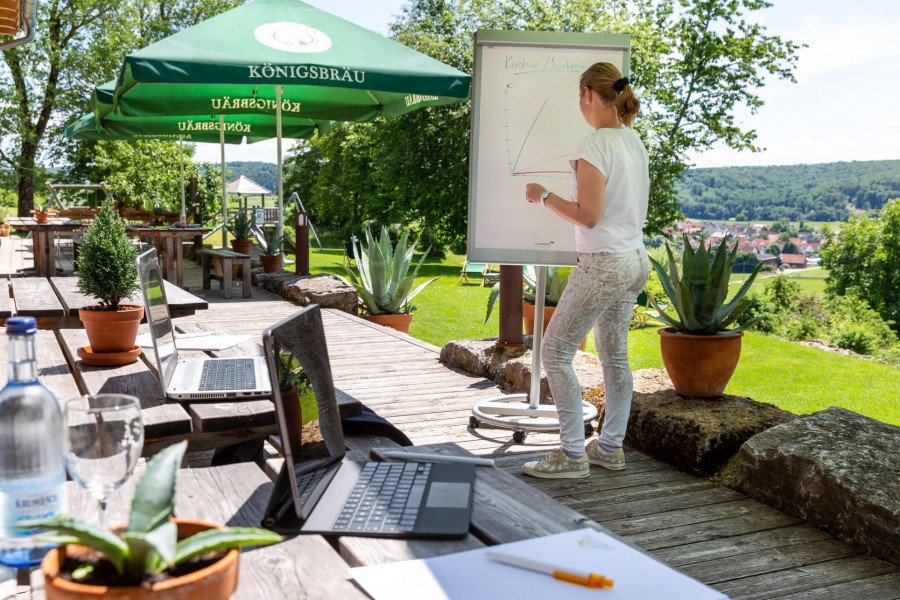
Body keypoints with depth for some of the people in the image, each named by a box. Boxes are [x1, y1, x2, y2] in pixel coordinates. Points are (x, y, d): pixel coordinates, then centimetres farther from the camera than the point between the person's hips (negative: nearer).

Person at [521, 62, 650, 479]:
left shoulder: (594, 147, -17)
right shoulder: (635, 144, 10)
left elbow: (588, 216, -21)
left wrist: (544, 197, -10)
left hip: (603, 265, -9)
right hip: (636, 261, 9)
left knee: (555, 351, 0)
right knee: (614, 355, 16)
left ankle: (572, 455, 3)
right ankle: (610, 448, 26)